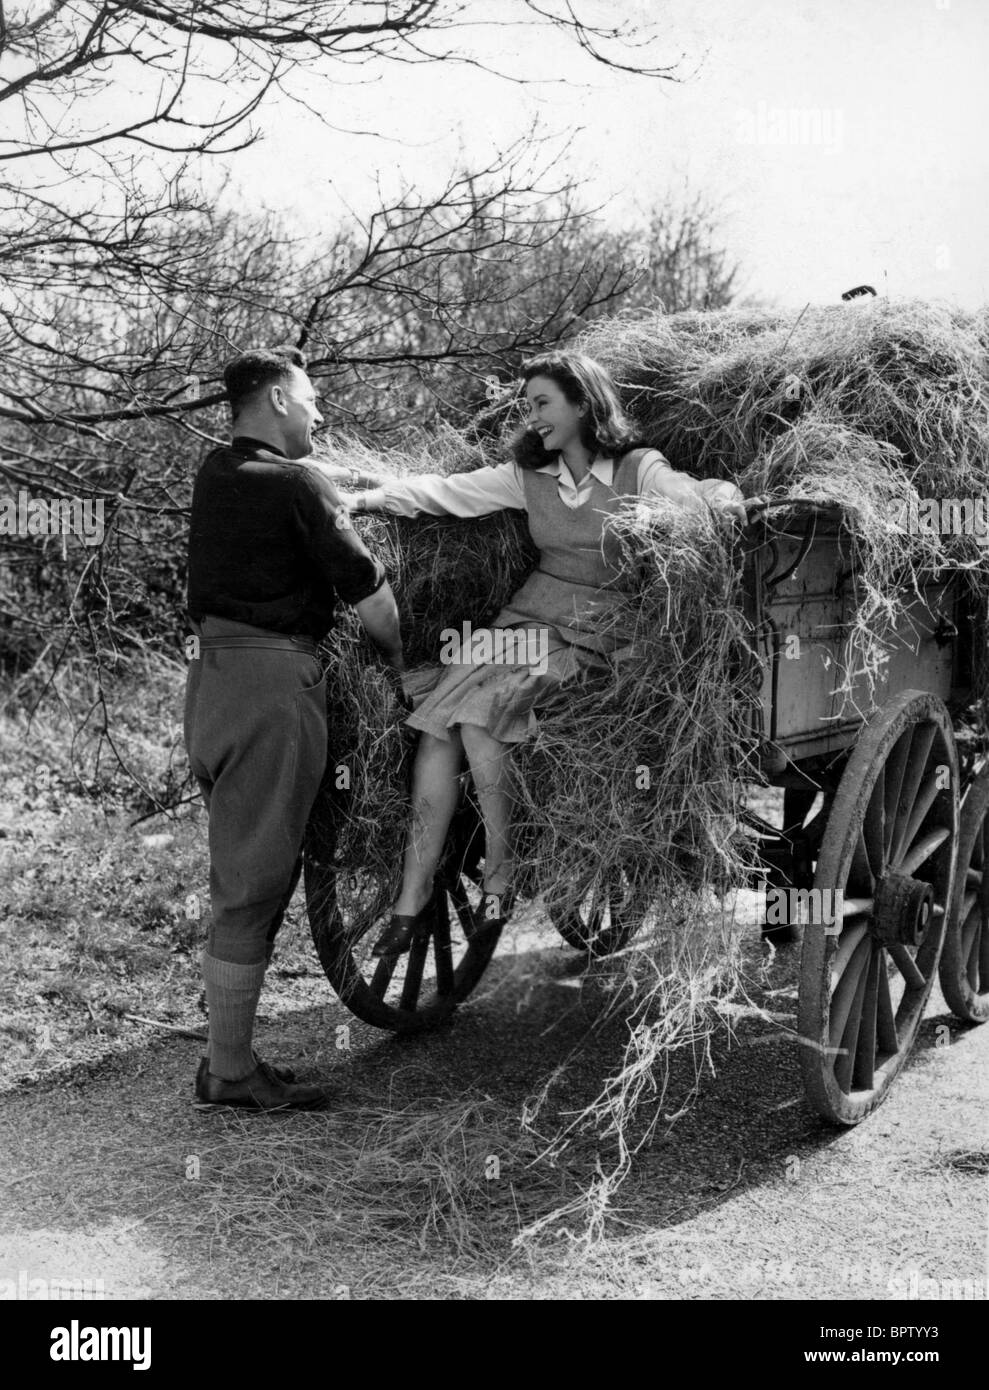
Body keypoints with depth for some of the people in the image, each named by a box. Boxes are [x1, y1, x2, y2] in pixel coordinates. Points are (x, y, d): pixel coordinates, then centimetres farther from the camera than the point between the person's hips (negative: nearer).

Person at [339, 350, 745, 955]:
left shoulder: (638, 469, -1)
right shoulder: (531, 476, 11)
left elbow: (699, 497, -14)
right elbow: (445, 491, 7)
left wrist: (723, 499, -37)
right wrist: (364, 498, -2)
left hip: (591, 634, -5)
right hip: (527, 618, 5)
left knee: (479, 714, -28)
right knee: (436, 725, -17)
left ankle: (501, 876, -14)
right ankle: (414, 900, -15)